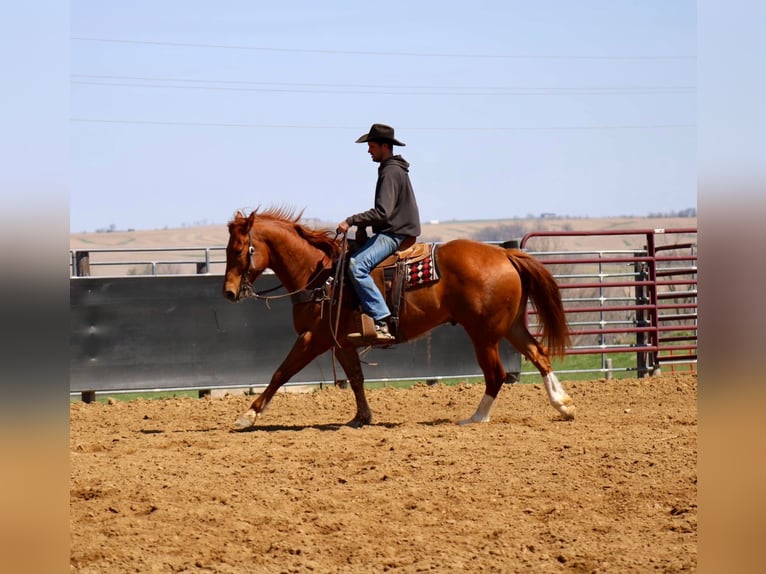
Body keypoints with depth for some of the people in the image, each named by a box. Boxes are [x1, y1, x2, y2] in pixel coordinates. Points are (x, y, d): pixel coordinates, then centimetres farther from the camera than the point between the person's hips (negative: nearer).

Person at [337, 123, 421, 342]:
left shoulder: (391, 172, -14)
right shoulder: (392, 169, 19)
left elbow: (383, 212, -24)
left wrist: (351, 221, -20)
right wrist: (363, 224, 12)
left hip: (394, 235, -11)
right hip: (390, 232, 11)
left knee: (356, 265, -28)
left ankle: (382, 322, -33)